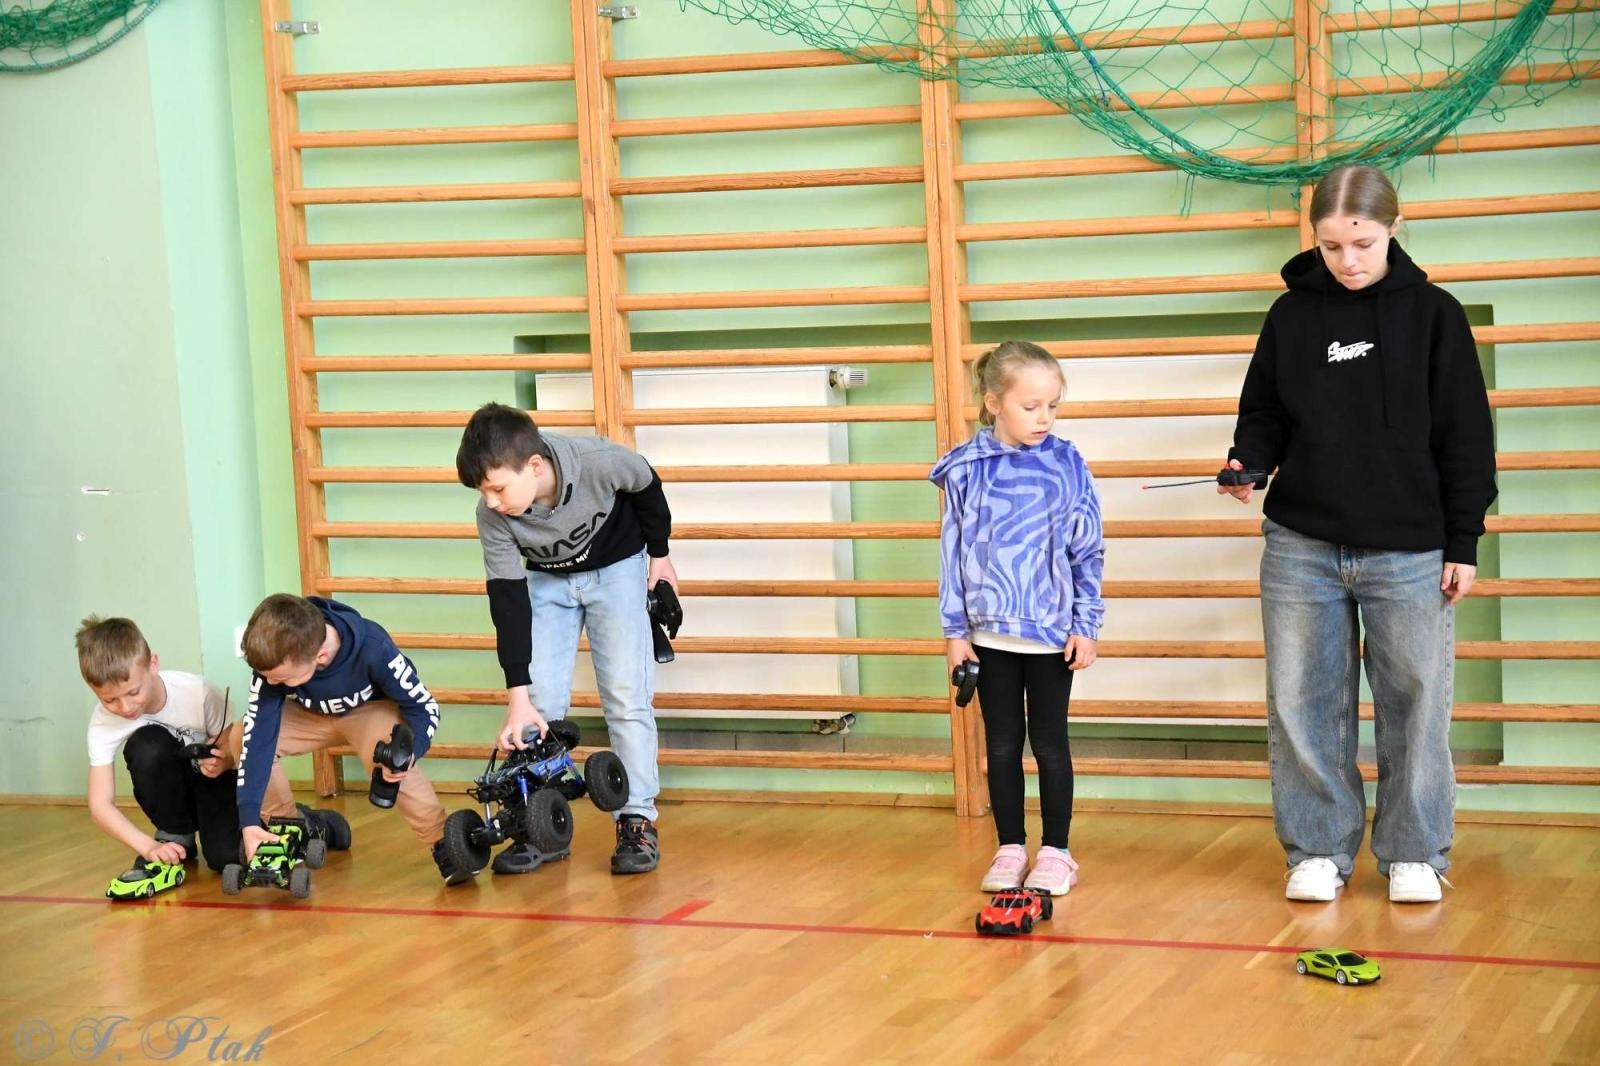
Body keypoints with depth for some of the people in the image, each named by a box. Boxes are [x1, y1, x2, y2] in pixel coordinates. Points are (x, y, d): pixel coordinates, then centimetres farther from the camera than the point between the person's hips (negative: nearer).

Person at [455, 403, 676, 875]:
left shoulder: (600, 462, -36)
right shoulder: (492, 516, -28)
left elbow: (648, 487, -12)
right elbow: (508, 602, -24)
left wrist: (659, 553, 2)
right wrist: (517, 697, -28)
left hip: (617, 569, -2)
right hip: (548, 579, 2)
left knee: (626, 695, -10)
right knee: (540, 703, -7)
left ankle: (638, 820, -1)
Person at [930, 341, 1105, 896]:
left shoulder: (1067, 466, -4)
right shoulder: (966, 469, -4)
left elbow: (1088, 553, 0)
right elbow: (953, 551, 2)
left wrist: (1086, 625, -3)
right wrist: (956, 630, 1)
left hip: (1052, 632, -1)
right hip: (990, 630, 1)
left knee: (1050, 742, 7)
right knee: (1002, 743, 10)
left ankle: (1055, 851, 17)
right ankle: (1010, 849, 20)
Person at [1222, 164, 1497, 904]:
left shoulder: (1432, 315, -1)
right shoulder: (1292, 315, 4)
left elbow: (1465, 439, 1)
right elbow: (1265, 413, 12)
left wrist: (1463, 543, -2)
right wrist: (1249, 463, -10)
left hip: (1409, 550, -2)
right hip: (1301, 547, 2)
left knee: (1414, 705, 4)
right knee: (1302, 704, 5)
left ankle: (1413, 853, 18)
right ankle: (1319, 851, 18)